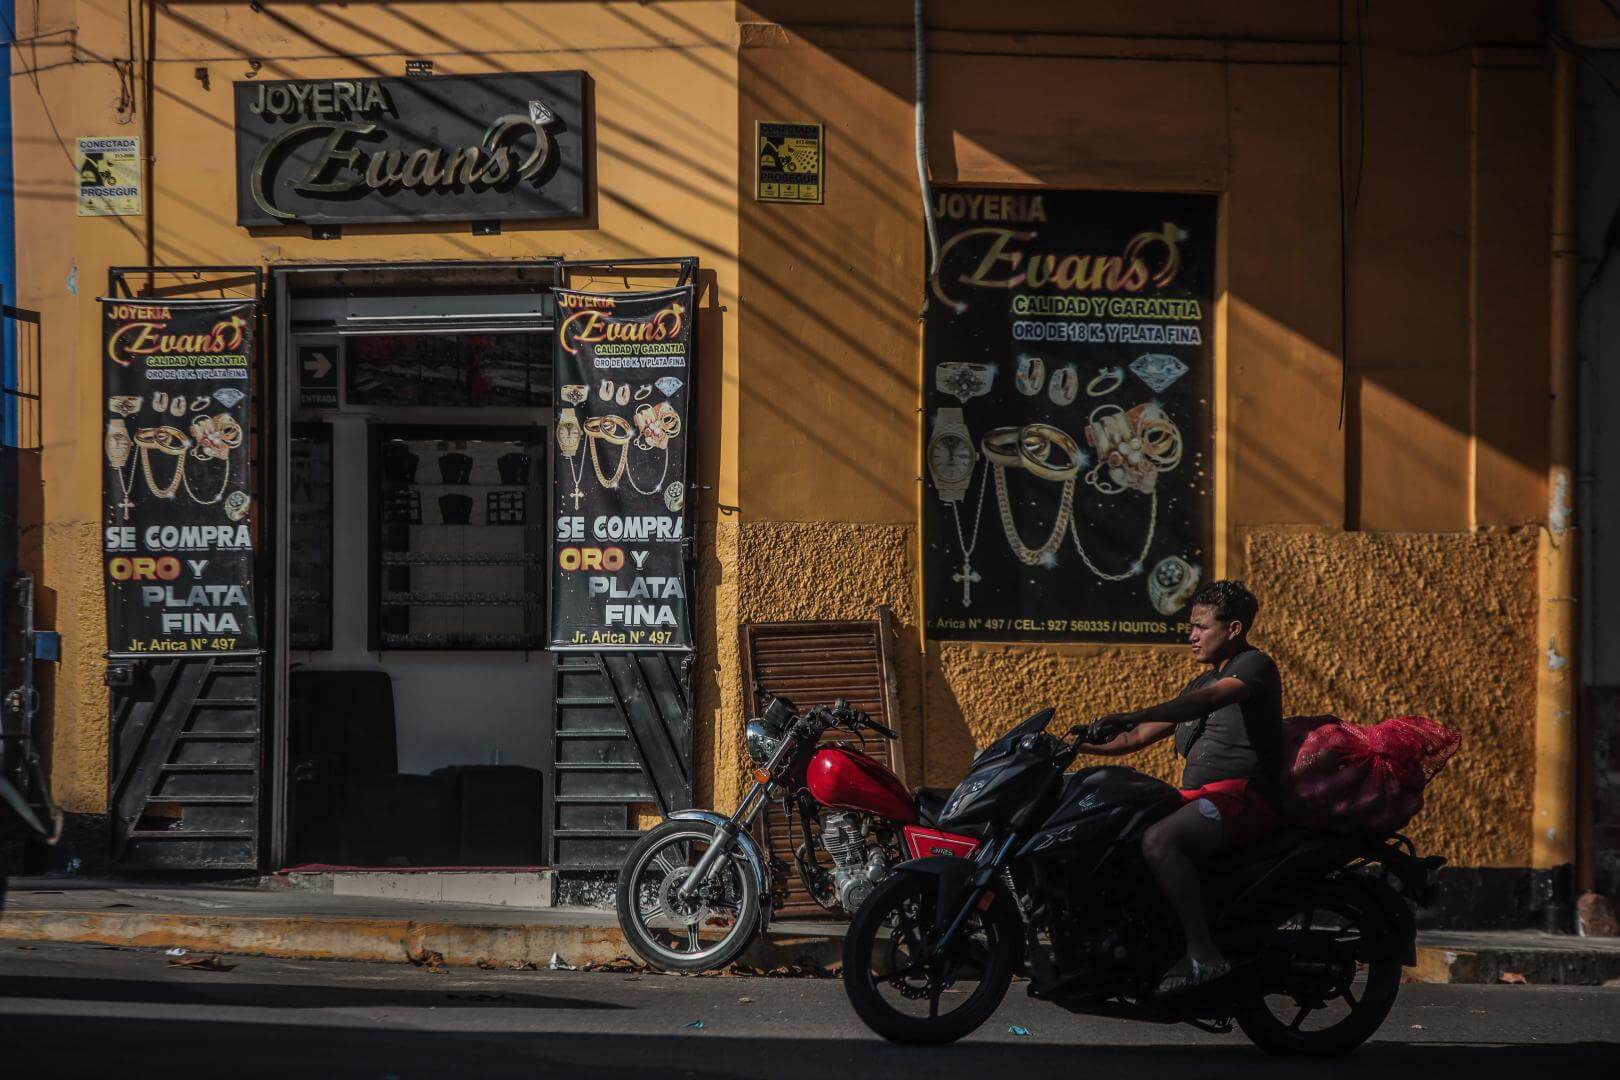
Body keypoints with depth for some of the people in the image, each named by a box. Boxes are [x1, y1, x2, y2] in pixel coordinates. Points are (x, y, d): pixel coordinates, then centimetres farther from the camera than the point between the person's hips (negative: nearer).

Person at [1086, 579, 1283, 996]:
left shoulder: (1255, 665, -2)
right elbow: (1138, 738, 25)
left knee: (1157, 840, -32)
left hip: (1243, 795, -9)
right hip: (1197, 797, 9)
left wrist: (1136, 715, -33)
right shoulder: (1200, 683, 26)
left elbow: (1207, 700, -23)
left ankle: (1204, 953, -31)